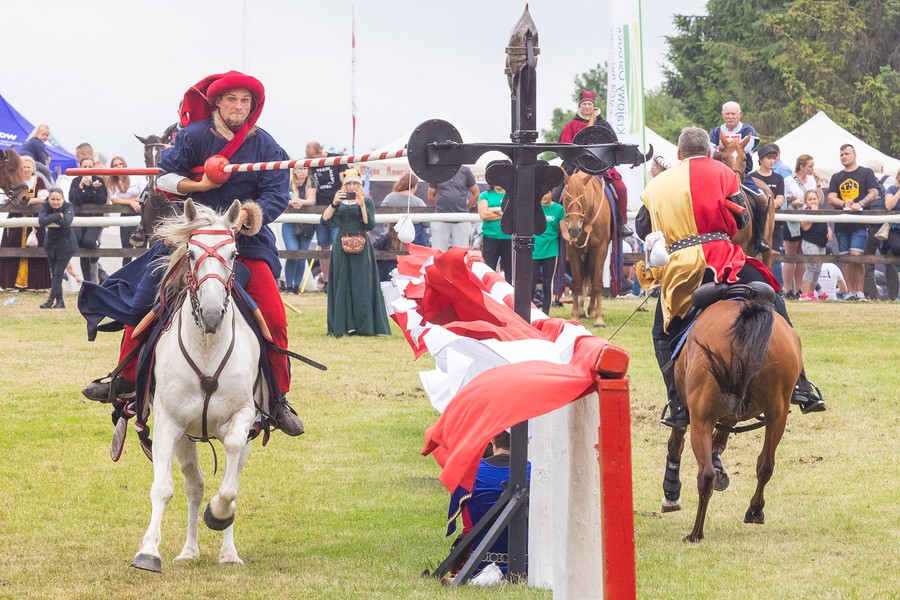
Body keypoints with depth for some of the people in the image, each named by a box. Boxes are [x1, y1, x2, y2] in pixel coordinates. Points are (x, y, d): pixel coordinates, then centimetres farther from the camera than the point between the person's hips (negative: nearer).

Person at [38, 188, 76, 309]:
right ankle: (59, 301, 14)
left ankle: (51, 300, -8)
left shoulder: (68, 207, -18)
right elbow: (42, 221, -28)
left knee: (58, 273, -8)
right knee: (54, 273, 7)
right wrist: (57, 216, -32)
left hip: (65, 244, -4)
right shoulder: (46, 206, -11)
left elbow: (66, 223, -35)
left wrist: (51, 218, -29)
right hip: (51, 243, 4)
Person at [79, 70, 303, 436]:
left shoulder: (265, 145, -4)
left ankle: (277, 400, 1)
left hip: (247, 238, 0)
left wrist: (253, 212, -29)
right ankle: (126, 380, 14)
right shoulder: (194, 136, -5)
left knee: (274, 319, -13)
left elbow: (278, 195, -9)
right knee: (143, 302, -3)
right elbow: (165, 177, -2)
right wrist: (201, 185, -18)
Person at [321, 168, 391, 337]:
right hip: (341, 247, 2)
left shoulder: (367, 202, 5)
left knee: (360, 285, -5)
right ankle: (341, 326, 2)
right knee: (341, 284, 0)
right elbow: (325, 221, -1)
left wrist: (362, 206, -16)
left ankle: (362, 326, -3)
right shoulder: (339, 202, 12)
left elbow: (370, 225, -7)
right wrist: (334, 204, -13)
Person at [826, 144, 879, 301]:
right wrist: (844, 203, -14)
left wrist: (859, 204, -18)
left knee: (856, 255, -16)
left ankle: (859, 292, -10)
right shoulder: (836, 177, 17)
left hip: (860, 223, -4)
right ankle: (851, 292, 7)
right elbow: (831, 198, 7)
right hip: (841, 223, 4)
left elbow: (874, 194, -2)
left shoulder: (866, 173, 7)